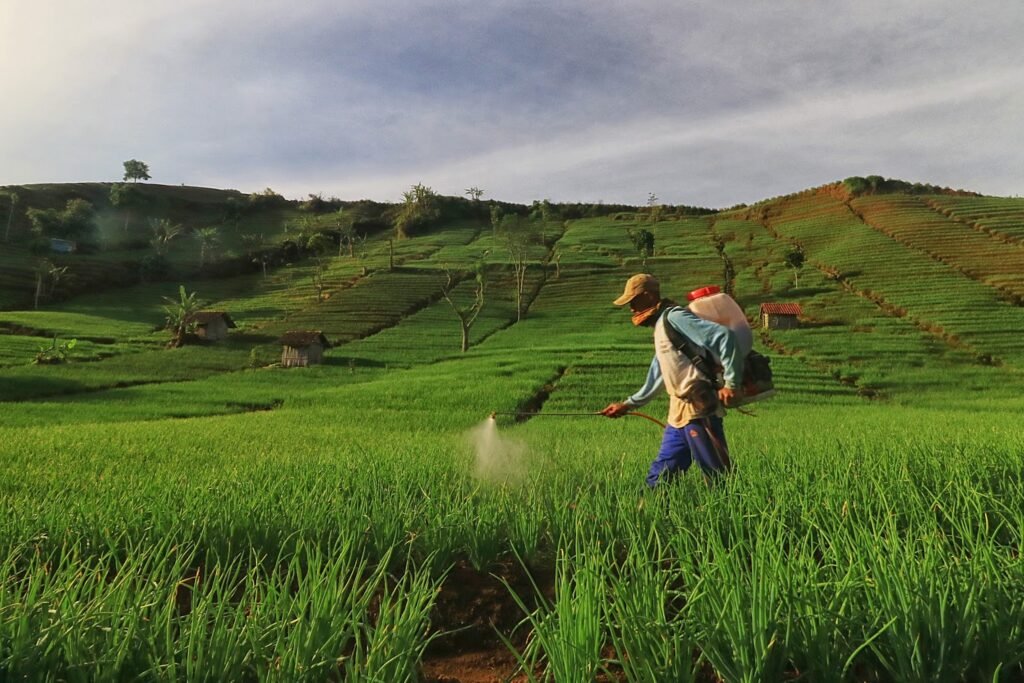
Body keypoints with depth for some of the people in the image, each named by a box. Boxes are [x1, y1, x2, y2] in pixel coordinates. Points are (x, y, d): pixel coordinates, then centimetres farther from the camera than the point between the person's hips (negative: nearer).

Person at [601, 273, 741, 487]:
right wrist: (629, 404, 30)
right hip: (680, 413, 10)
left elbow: (723, 335, -20)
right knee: (659, 477, 12)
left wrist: (731, 383, -19)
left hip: (698, 411, -10)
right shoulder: (661, 326, 20)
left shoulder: (674, 317, -10)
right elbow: (656, 377, 29)